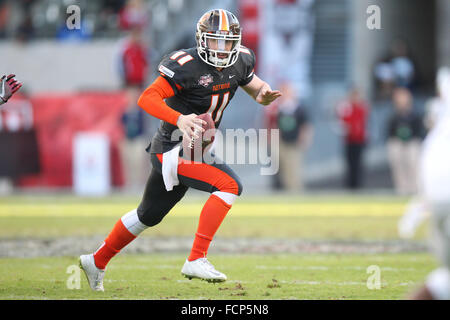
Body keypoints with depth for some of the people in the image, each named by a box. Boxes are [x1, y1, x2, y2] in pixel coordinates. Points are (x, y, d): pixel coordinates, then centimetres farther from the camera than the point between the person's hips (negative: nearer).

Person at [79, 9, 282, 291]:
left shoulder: (240, 62, 1)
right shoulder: (187, 66, -21)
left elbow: (256, 87, 17)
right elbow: (147, 98, -24)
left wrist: (264, 94, -8)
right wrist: (179, 119, -40)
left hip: (193, 149, 9)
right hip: (173, 150, -9)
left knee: (149, 215, 21)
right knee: (229, 184, -24)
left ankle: (96, 262, 38)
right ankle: (196, 260, -23)